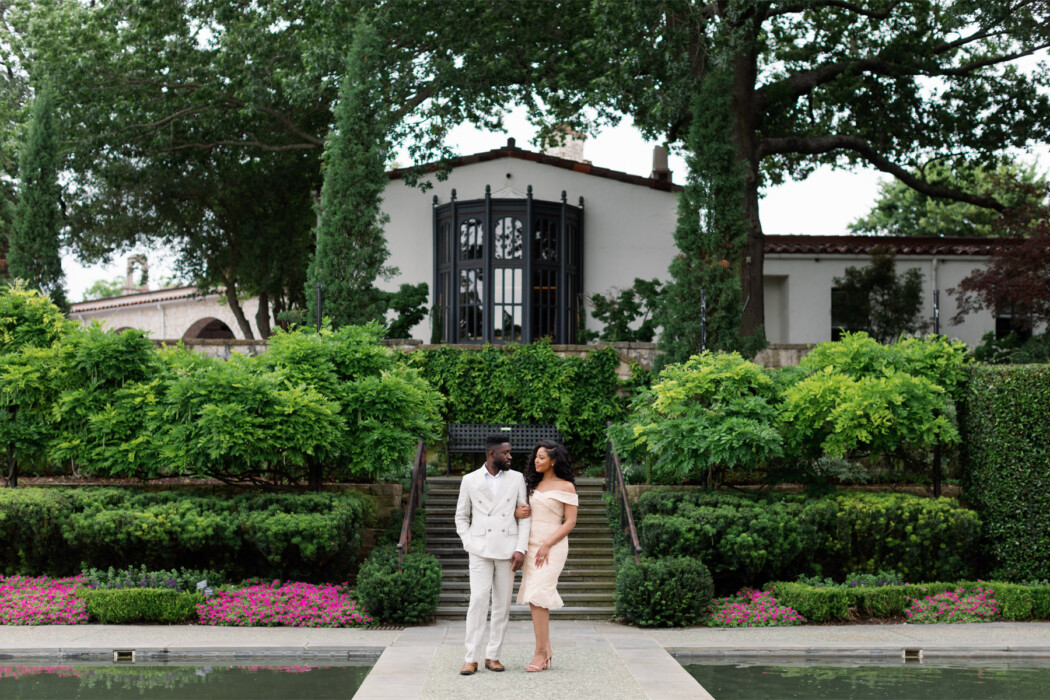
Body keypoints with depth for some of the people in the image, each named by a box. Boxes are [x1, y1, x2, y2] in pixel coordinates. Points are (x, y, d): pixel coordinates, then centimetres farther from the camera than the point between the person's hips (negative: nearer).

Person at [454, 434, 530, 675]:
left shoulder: (516, 479, 6)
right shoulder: (470, 481, 4)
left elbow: (524, 516, 5)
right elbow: (461, 517, 11)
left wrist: (521, 549, -5)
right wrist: (469, 545, -3)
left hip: (507, 550, 2)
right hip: (480, 551, -2)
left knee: (503, 604, 3)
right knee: (478, 601, -10)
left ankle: (493, 656, 11)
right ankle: (471, 658, -6)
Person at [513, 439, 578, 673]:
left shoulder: (566, 487, -4)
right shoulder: (533, 484, 14)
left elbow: (570, 522, -8)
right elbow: (519, 508, 22)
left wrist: (547, 545, -16)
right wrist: (517, 512, -3)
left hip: (552, 546, -6)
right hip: (531, 545, 7)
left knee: (537, 597, -15)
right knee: (535, 598, 5)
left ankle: (540, 653, -11)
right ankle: (547, 650, 12)